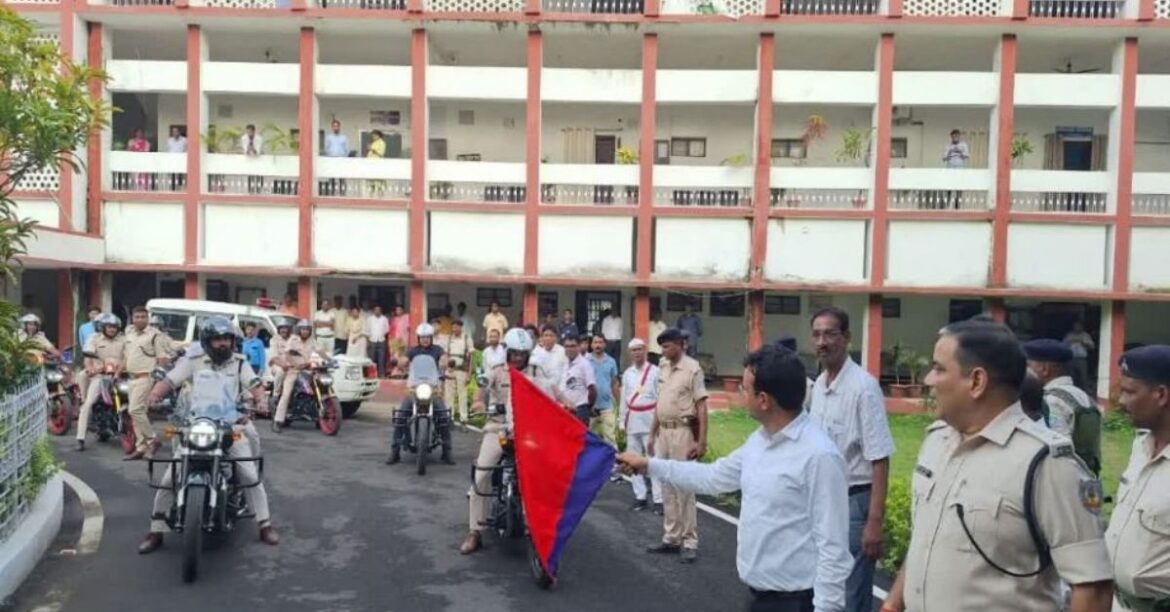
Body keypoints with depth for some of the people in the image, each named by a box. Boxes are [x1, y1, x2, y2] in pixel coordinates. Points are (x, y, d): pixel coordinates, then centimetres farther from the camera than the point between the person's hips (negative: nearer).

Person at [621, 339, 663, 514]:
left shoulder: (655, 371, -6)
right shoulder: (627, 373, 10)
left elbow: (661, 397, -6)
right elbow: (624, 398, 13)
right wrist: (622, 422, 11)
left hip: (650, 418, -5)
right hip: (632, 419, 5)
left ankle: (658, 500, -3)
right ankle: (640, 497, 16)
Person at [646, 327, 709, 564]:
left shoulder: (693, 368, -10)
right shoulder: (663, 368, 10)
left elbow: (701, 406, -12)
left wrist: (702, 441, -17)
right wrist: (652, 435, 16)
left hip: (683, 432, -7)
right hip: (663, 432, 7)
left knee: (684, 487, -3)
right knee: (667, 487, 12)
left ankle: (690, 542, 6)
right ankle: (671, 538, 21)